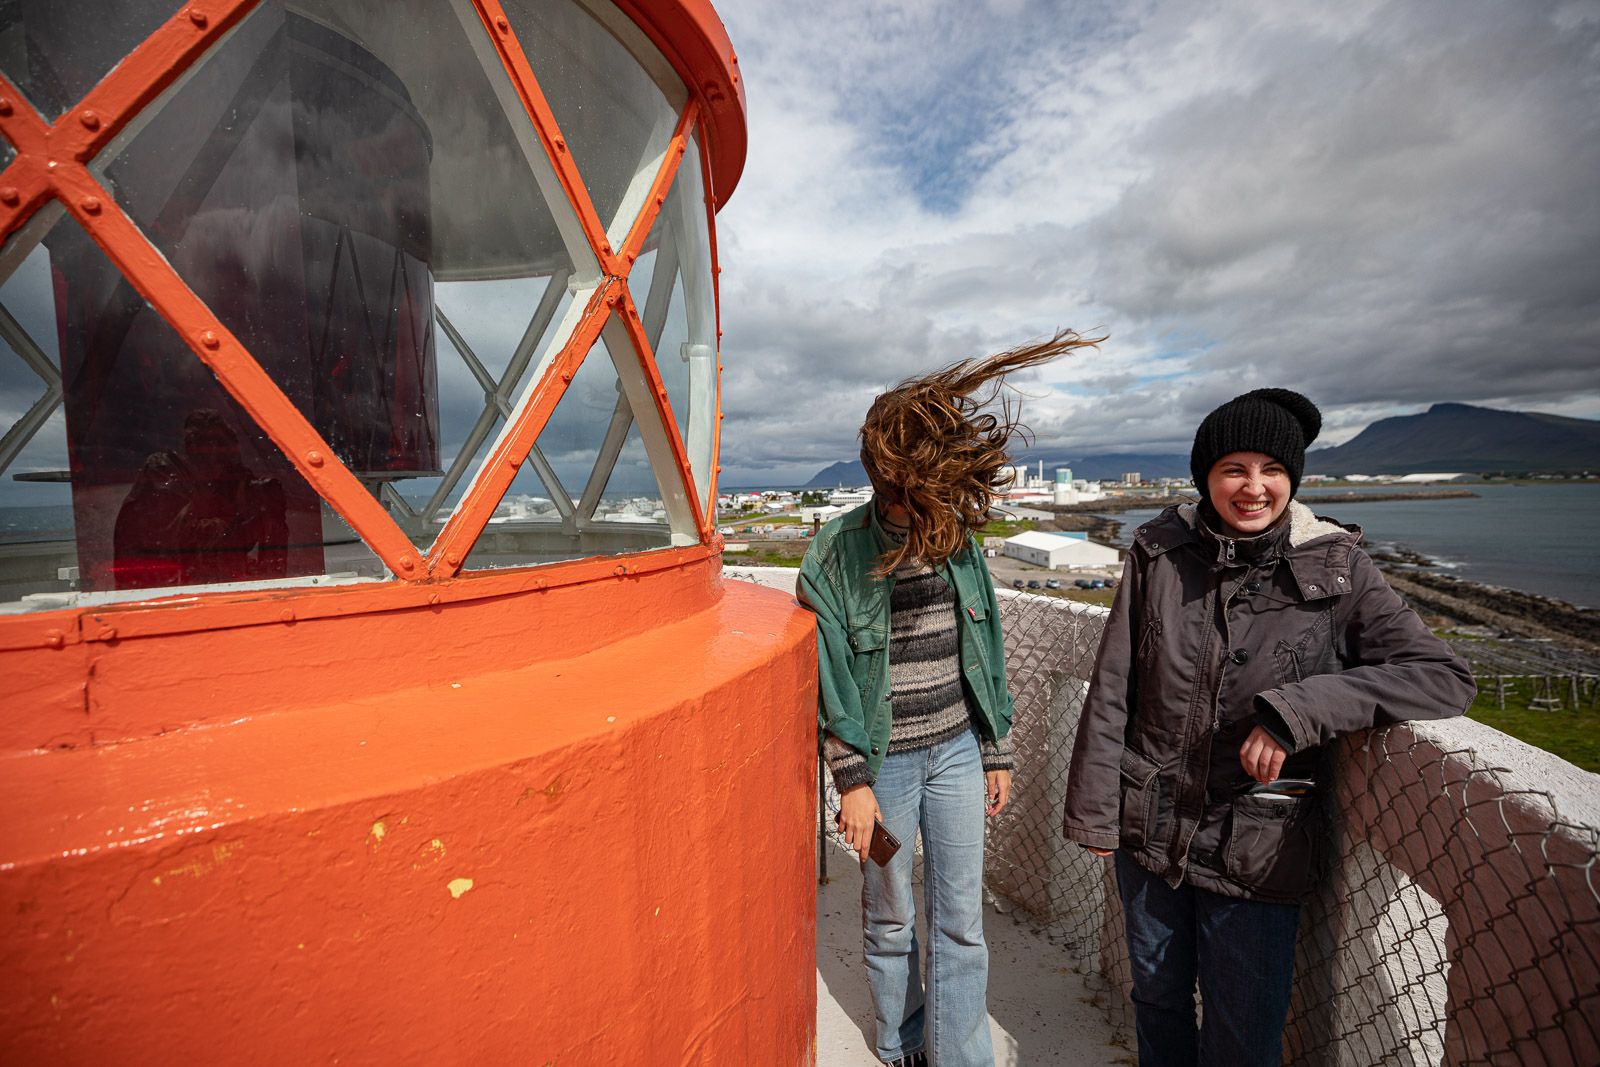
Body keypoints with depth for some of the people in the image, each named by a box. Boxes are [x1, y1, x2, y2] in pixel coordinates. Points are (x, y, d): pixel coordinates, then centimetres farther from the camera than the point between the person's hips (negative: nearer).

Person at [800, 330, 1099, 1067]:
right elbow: (830, 681, -11)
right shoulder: (836, 556, -15)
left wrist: (997, 753, 9)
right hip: (884, 760, -3)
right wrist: (852, 783, -9)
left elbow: (985, 654, 6)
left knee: (961, 922, 11)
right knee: (889, 919, 17)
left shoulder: (958, 543, -3)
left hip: (958, 750, 3)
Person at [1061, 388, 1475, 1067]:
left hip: (1258, 851, -1)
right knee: (1157, 1000, 23)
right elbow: (1111, 689, -4)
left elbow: (1445, 677, -13)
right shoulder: (1160, 553, -7)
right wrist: (1094, 809, -3)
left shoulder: (1335, 570, -8)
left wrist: (1294, 711, -26)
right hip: (1149, 830, 2)